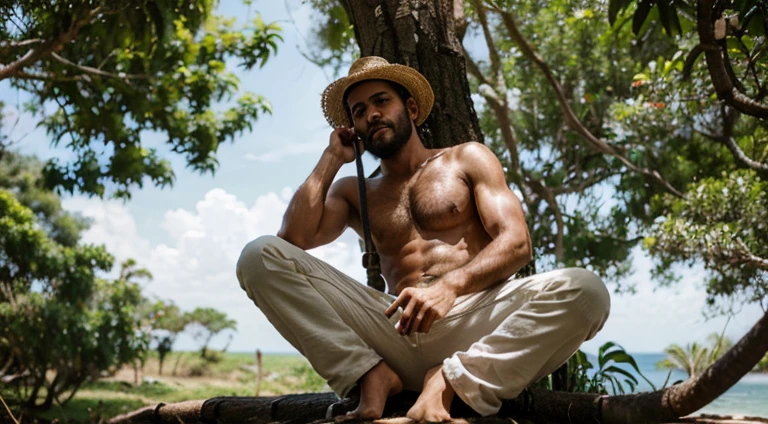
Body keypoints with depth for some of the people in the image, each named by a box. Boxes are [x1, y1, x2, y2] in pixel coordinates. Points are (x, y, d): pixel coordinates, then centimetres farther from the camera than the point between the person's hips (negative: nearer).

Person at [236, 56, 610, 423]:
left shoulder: (467, 159, 17)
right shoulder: (353, 192, 25)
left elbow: (517, 243, 2)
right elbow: (294, 238, 5)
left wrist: (450, 286, -18)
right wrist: (332, 158, 15)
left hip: (475, 319, -1)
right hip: (396, 331, 2)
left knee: (585, 290, -31)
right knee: (260, 256, -14)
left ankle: (449, 383, -29)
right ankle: (374, 377, -22)